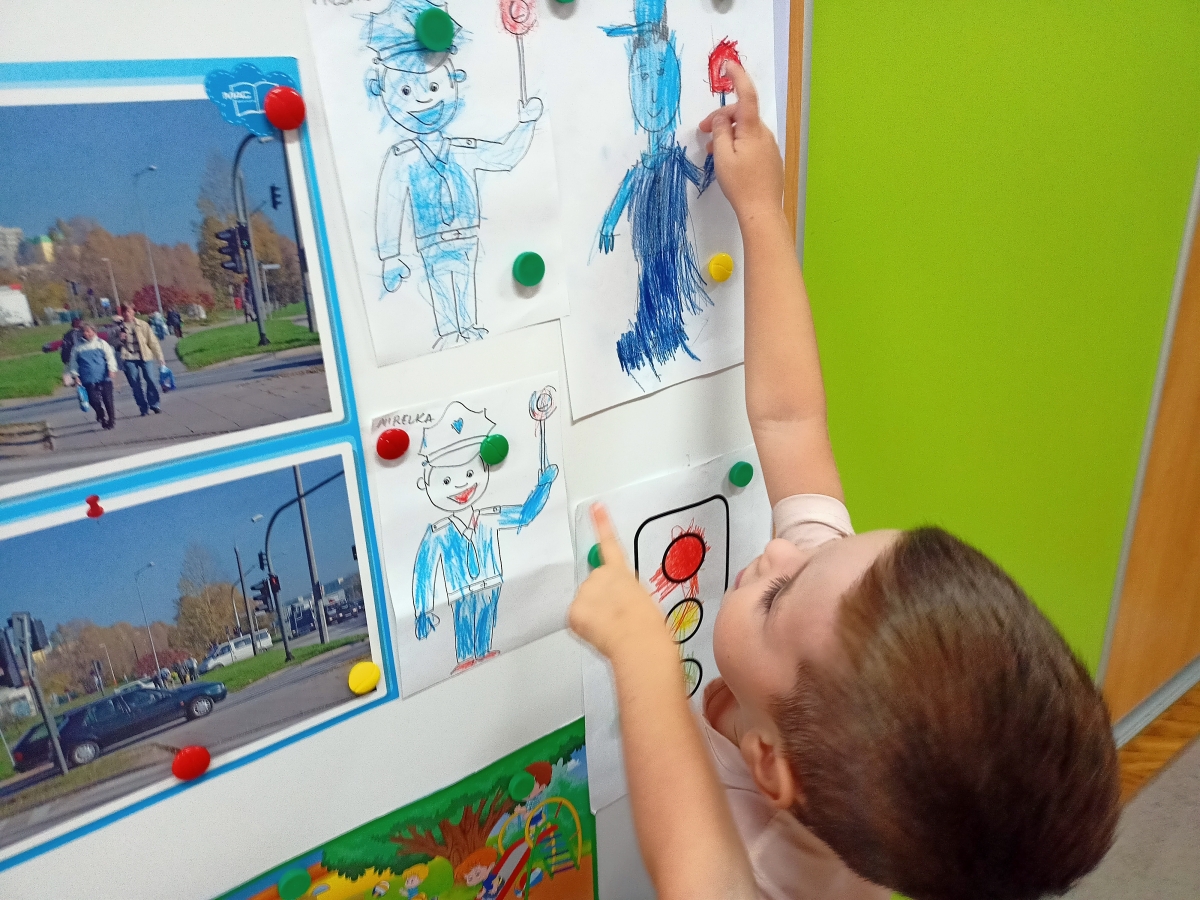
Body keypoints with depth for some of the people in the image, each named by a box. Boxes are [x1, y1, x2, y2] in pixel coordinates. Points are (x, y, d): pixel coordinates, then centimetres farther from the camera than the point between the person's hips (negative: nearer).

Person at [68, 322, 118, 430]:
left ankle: (111, 419, 16)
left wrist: (112, 369, -11)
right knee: (93, 399, -7)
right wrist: (75, 375, 5)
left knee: (107, 399, 2)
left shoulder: (101, 343, 4)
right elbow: (73, 362, 11)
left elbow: (110, 356, 2)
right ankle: (102, 416, 19)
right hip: (88, 379, 1)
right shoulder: (77, 346, 6)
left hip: (104, 377, -1)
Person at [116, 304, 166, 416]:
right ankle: (144, 408, 6)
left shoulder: (142, 325, 4)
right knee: (135, 384, -1)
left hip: (144, 356, -1)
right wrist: (119, 339, -9)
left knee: (150, 380, -7)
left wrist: (159, 357, 0)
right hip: (129, 358, 1)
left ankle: (154, 404, 9)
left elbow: (153, 341, 4)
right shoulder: (119, 326, 6)